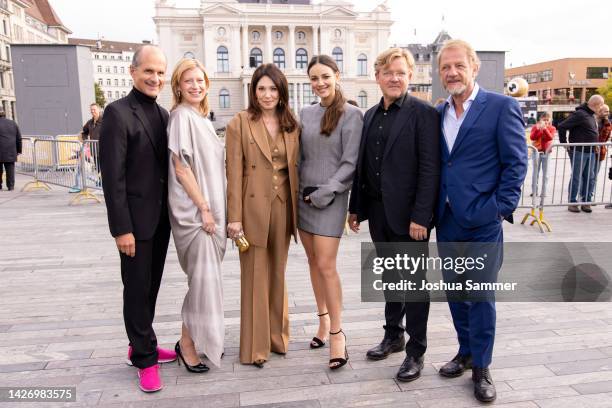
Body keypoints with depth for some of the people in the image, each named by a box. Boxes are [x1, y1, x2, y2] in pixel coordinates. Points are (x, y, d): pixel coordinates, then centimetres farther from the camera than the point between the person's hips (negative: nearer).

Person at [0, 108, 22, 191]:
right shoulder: (13, 123, 9)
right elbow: (19, 138, 11)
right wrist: (19, 150, 16)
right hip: (11, 152, 3)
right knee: (10, 170, 5)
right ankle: (11, 186, 3)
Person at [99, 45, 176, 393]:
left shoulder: (163, 114, 10)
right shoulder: (118, 113, -11)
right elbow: (113, 177, -15)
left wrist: (172, 212, 10)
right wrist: (122, 228, -17)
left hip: (162, 218, 7)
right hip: (136, 219, -7)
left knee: (151, 286, 17)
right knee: (137, 291, 6)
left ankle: (143, 345, 34)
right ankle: (145, 359, 20)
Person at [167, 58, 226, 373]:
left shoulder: (201, 118, 15)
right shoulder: (181, 116, -11)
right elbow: (181, 168, -16)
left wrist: (214, 209, 12)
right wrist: (203, 208, -17)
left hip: (209, 207, 8)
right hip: (194, 210, -8)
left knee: (206, 277, 15)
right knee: (203, 278, -3)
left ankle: (203, 338, 29)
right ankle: (187, 345, 14)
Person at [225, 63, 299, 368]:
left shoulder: (291, 125, 9)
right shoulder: (240, 123, -4)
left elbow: (295, 168, 10)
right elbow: (234, 172, -8)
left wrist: (296, 207, 5)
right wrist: (234, 217, -12)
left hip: (283, 206, 4)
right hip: (253, 208, -4)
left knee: (277, 274, 14)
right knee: (255, 276, 4)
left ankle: (276, 336, 30)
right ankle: (255, 346, 17)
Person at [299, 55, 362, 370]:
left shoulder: (351, 114, -6)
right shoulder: (305, 113, 10)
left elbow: (350, 163, -9)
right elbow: (300, 156, 14)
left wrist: (325, 192, -15)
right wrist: (299, 190, 3)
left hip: (330, 198, -6)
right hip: (303, 196, 6)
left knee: (326, 265, -9)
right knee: (313, 261, 11)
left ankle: (337, 332, 5)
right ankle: (323, 320, 26)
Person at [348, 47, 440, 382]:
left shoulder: (423, 113, -8)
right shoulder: (370, 115, 12)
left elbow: (430, 168, -14)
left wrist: (421, 216, -19)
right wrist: (356, 207, 11)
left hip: (408, 215, -6)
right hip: (378, 213, 6)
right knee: (390, 277, 18)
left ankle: (416, 351, 20)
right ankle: (393, 335, 35)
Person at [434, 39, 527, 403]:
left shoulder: (502, 107, -6)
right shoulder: (438, 113, 10)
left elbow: (516, 163, -7)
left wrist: (501, 208, -13)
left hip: (482, 222, -5)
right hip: (446, 220, 5)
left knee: (481, 294, 5)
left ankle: (481, 368, 22)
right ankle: (466, 352, 35)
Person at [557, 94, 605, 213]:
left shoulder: (592, 116, 14)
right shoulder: (579, 114, -13)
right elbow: (562, 127, -17)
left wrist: (595, 146, 16)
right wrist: (565, 144, -12)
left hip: (591, 153, 8)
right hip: (578, 152, -8)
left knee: (590, 178, 9)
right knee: (576, 177, 0)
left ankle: (586, 202, 18)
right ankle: (572, 202, 9)